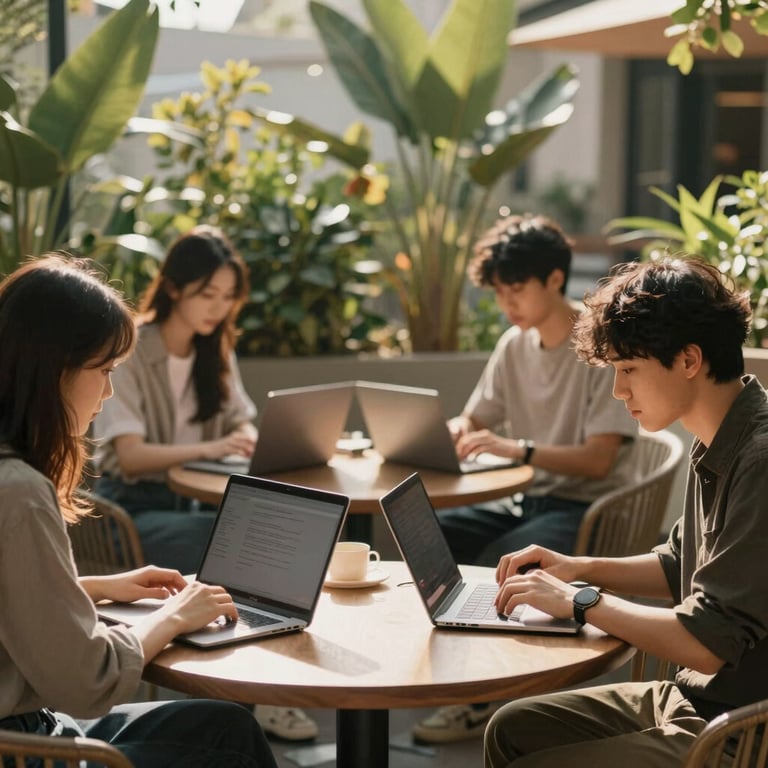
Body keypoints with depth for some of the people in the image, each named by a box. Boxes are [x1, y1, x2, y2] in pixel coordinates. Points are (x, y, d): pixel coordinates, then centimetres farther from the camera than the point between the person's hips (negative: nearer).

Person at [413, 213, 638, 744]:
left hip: (588, 511, -7)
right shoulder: (514, 346, 8)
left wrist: (519, 449, -32)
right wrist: (451, 431, -10)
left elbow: (597, 459, -19)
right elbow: (475, 420, 14)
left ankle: (482, 700, -7)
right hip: (528, 502, 7)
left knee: (493, 563, -31)